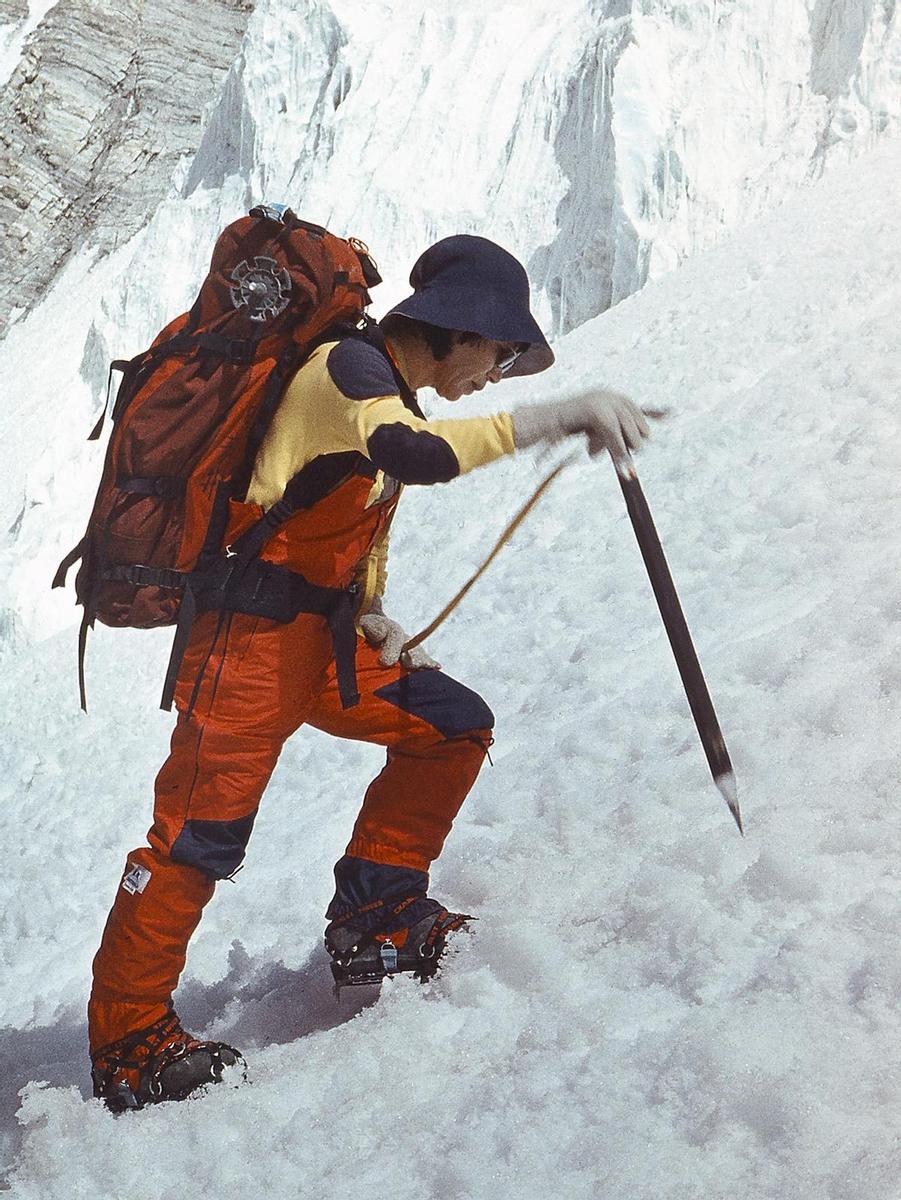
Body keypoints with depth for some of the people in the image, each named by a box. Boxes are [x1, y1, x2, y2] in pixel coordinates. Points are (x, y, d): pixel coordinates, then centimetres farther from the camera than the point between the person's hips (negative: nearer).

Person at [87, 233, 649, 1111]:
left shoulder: (386, 400, 18)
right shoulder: (347, 365, -11)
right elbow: (414, 454, -33)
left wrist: (376, 627, 9)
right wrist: (554, 417, -35)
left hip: (323, 642, 10)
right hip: (253, 633, -9)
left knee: (453, 725, 5)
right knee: (200, 833, -10)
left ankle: (374, 923, 9)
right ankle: (127, 1042, 1)